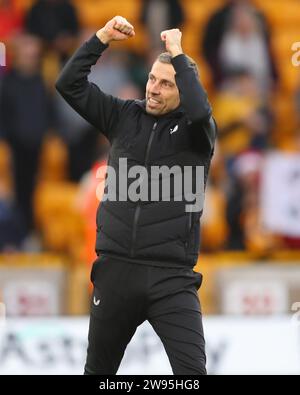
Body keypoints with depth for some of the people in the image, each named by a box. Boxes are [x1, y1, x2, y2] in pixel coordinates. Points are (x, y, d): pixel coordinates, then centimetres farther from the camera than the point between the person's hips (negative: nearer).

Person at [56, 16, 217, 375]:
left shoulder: (195, 131, 0)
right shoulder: (124, 117, 9)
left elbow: (200, 110, -24)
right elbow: (68, 84, 6)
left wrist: (178, 53, -15)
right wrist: (102, 38, -4)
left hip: (171, 277, -3)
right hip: (115, 269, 3)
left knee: (192, 372, -14)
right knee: (99, 369, 14)